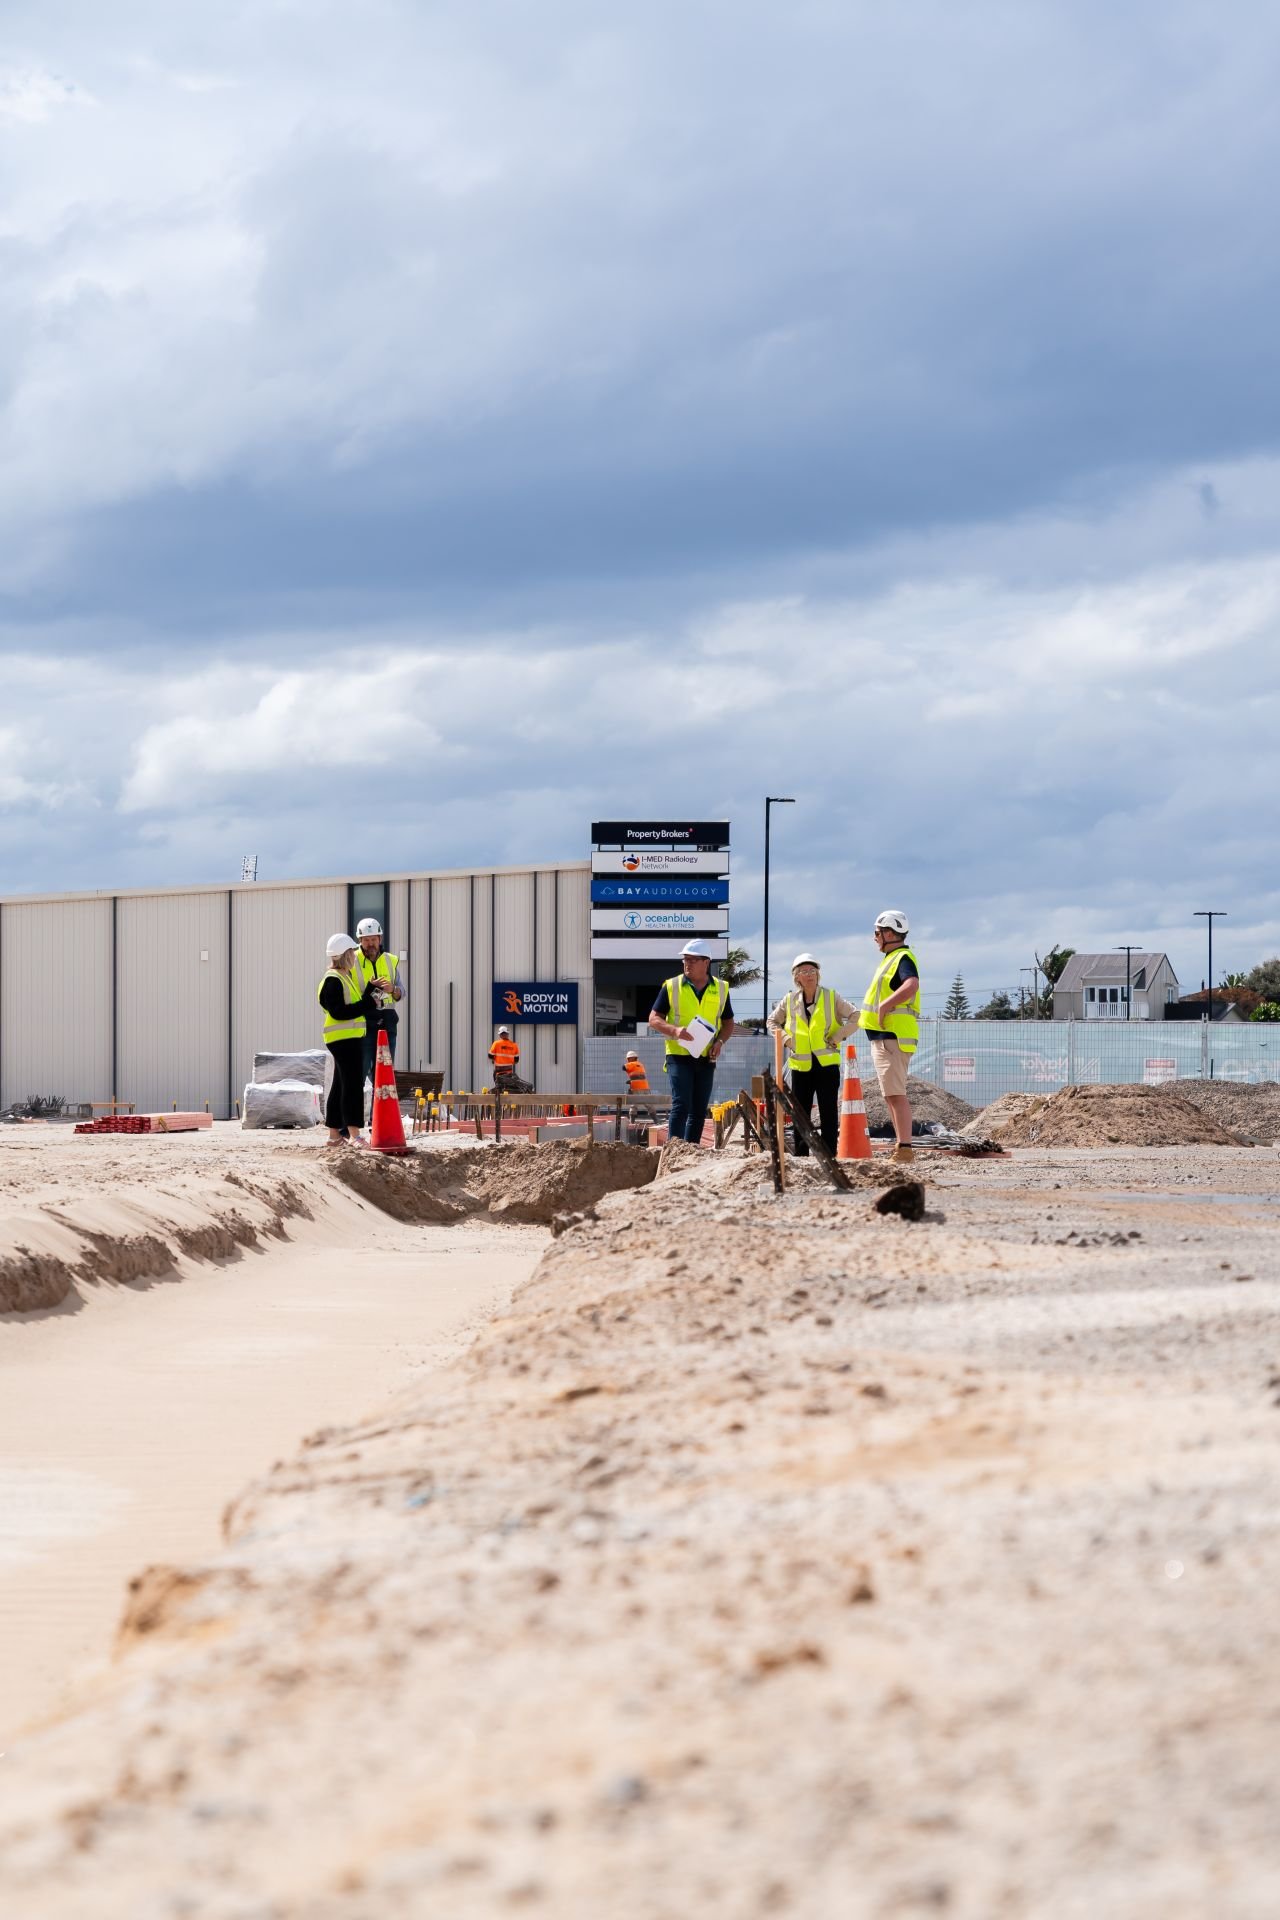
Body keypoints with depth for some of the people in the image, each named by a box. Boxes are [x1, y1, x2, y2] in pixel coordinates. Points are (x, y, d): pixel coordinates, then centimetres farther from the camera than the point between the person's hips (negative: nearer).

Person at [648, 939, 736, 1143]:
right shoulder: (671, 987, 0)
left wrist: (719, 1041, -5)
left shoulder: (721, 989, 7)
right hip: (679, 1056, -3)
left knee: (699, 1111, 7)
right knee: (681, 1105, -15)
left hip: (706, 1058, 3)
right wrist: (675, 1030, -18)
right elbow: (654, 1019, 1)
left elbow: (728, 1022, 16)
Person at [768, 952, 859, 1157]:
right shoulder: (789, 1000, 8)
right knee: (801, 1112, 4)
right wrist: (786, 1039, 4)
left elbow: (855, 1016, -1)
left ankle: (829, 1154, -2)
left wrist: (837, 1037, -8)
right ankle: (800, 1155, 8)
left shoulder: (831, 997, 1)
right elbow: (773, 1022, 20)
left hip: (827, 1062, -2)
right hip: (801, 1064, 2)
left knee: (829, 1112, -3)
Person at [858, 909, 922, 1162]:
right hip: (883, 1036, 11)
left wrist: (884, 1006, -27)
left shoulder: (903, 958, -12)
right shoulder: (891, 958, 21)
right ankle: (901, 1144, 19)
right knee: (892, 1094, 14)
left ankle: (905, 1147, -17)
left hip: (892, 1037, -11)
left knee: (895, 1094, -14)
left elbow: (912, 985, -32)